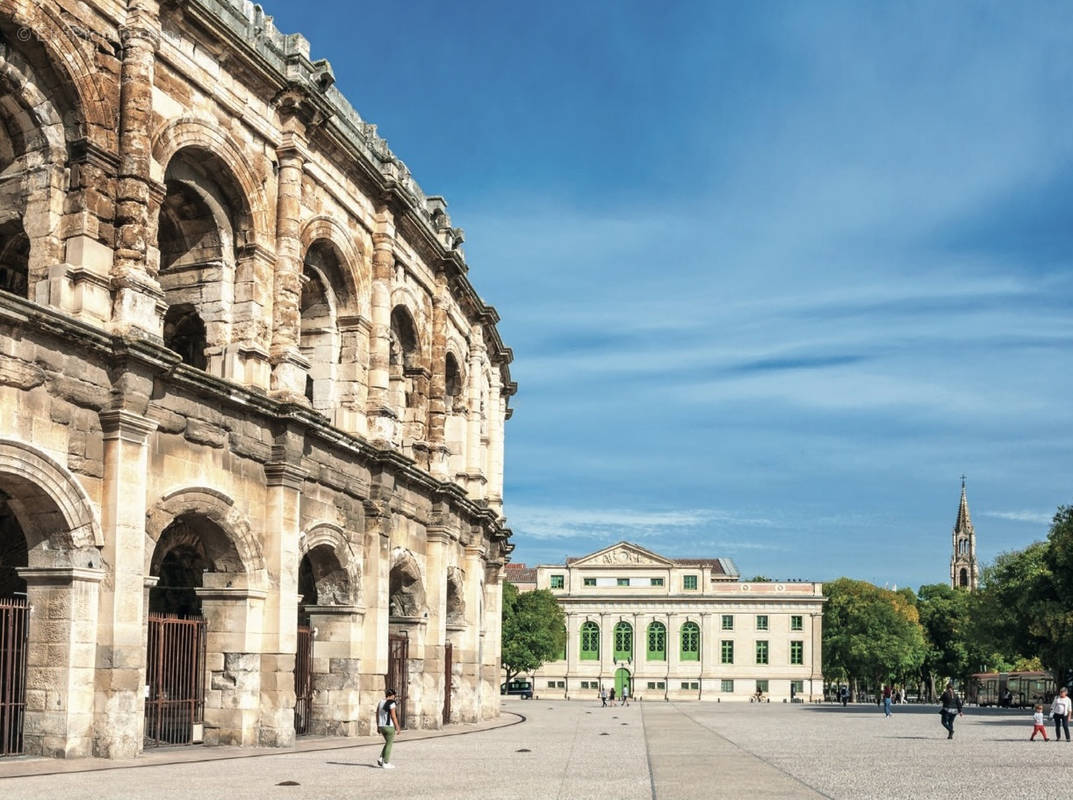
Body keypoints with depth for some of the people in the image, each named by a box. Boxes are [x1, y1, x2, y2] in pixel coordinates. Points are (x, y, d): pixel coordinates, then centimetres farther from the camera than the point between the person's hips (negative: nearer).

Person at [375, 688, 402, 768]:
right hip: (389, 727, -7)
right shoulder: (391, 703, -14)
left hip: (381, 726, 7)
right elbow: (393, 716, -17)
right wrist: (397, 727, -11)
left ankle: (381, 759, 8)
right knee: (389, 745, 2)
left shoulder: (380, 702, 9)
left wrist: (378, 726, 18)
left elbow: (377, 715, 12)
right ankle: (386, 764, 3)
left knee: (388, 743, 21)